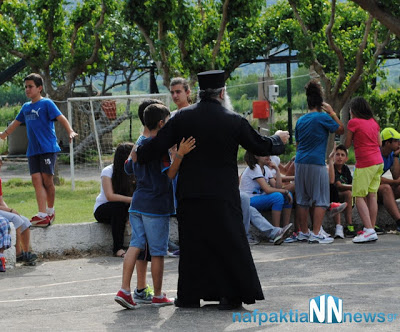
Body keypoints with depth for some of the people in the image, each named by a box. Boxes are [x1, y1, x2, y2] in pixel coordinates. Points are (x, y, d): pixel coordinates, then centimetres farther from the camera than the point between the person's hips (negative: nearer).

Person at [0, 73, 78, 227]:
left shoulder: (46, 103, -3)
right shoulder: (26, 107, 17)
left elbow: (61, 118, -12)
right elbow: (16, 122, 32)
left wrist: (70, 131, -28)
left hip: (48, 148, -6)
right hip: (33, 150, 6)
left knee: (47, 179, -4)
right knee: (37, 180, -6)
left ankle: (50, 211, 14)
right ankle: (43, 215, -13)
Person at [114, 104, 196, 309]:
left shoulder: (139, 145, 10)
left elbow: (128, 168, 22)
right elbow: (169, 174, -20)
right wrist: (180, 154, -31)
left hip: (137, 204, 7)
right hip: (157, 205, -7)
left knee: (135, 244, 5)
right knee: (157, 252, 2)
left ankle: (125, 289, -9)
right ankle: (158, 296, 10)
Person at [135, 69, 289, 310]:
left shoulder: (182, 118, -1)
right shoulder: (234, 121, -5)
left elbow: (156, 147, -1)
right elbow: (261, 146, 5)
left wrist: (137, 155, 19)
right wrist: (279, 139, 26)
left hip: (190, 193, 2)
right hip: (222, 195, -2)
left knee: (192, 243, 10)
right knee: (229, 242, 6)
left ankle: (190, 296, 12)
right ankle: (232, 294, 6)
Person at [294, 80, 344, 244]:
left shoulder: (300, 120, 12)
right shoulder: (323, 118, -6)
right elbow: (341, 130, 4)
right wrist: (332, 112, 8)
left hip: (300, 163, 6)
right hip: (316, 163, -6)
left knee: (302, 200, 9)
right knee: (320, 200, -1)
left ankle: (303, 232, 12)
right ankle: (316, 233, -7)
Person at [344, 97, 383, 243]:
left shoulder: (353, 122, -7)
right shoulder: (373, 122, 11)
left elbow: (347, 145, -1)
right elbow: (380, 143, 16)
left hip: (365, 164, -7)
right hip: (378, 162, 7)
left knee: (359, 197, -6)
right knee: (372, 196, 9)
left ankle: (369, 230, -18)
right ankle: (371, 228, 8)